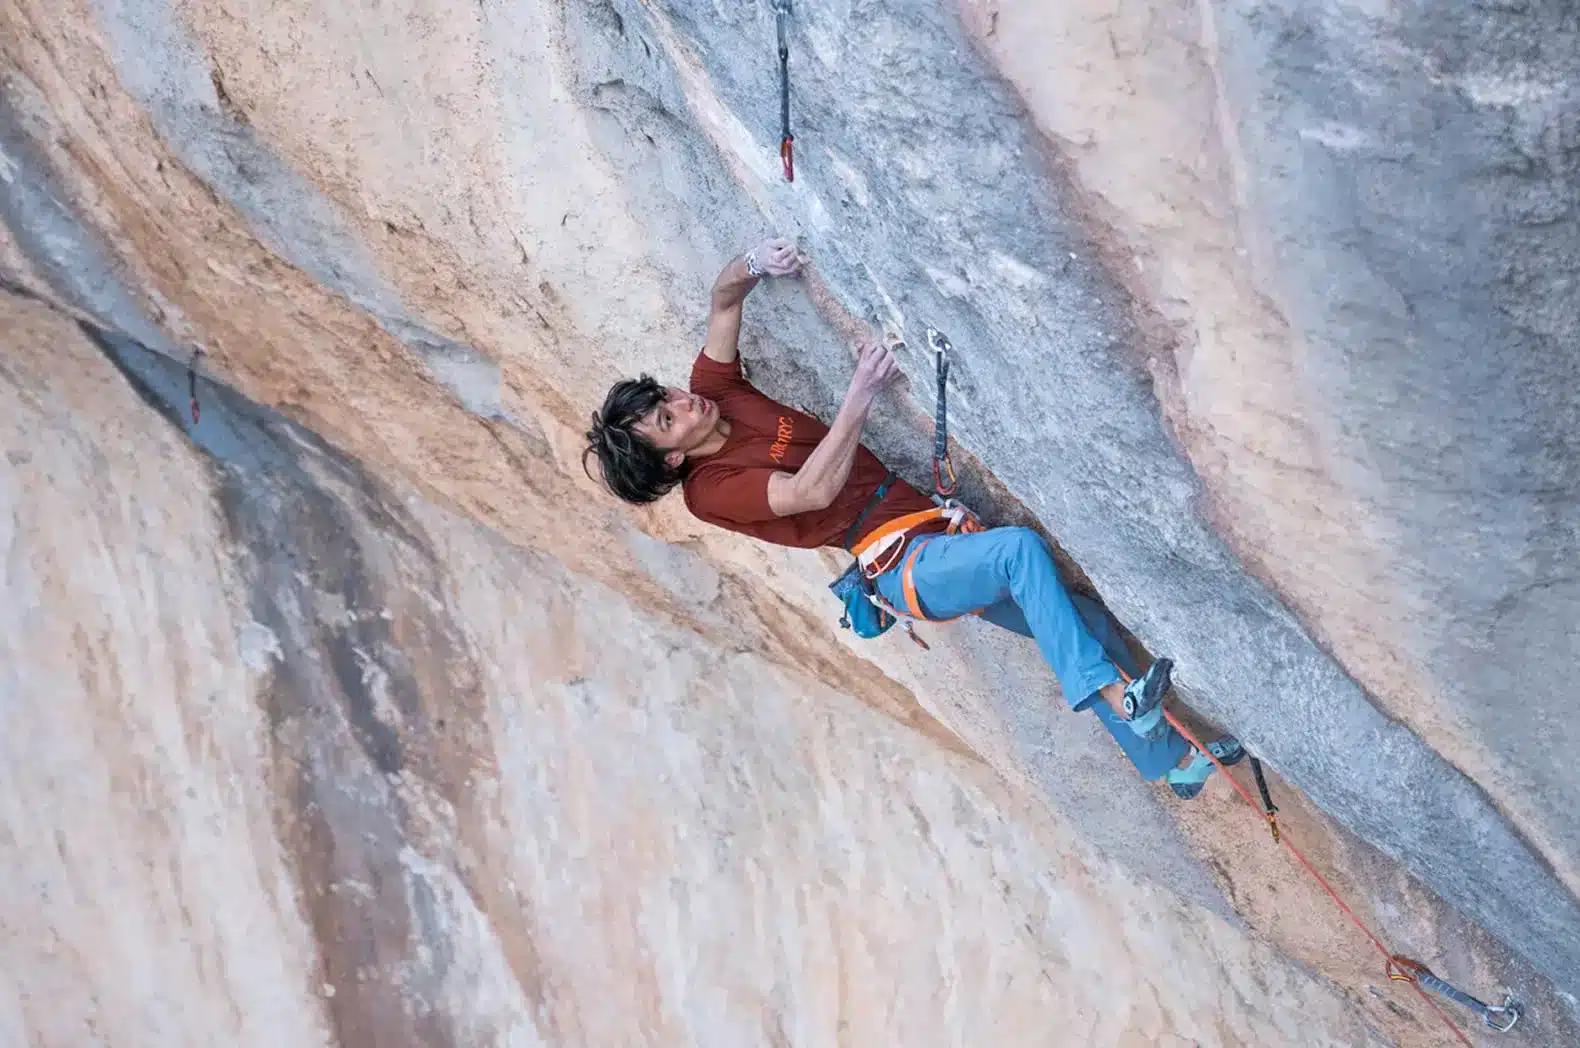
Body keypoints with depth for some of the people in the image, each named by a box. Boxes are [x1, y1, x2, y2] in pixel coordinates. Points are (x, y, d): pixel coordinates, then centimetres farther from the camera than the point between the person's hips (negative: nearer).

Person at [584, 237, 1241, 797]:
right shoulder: (709, 491, -13)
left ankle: (1172, 760, 19)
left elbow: (724, 297, 11)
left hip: (932, 537, 8)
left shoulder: (714, 392, 7)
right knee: (1020, 546, -35)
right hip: (906, 568, -8)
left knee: (1083, 624, 6)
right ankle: (1114, 694, -34)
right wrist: (860, 392, -29)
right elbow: (813, 490, -26)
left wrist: (754, 263, -11)